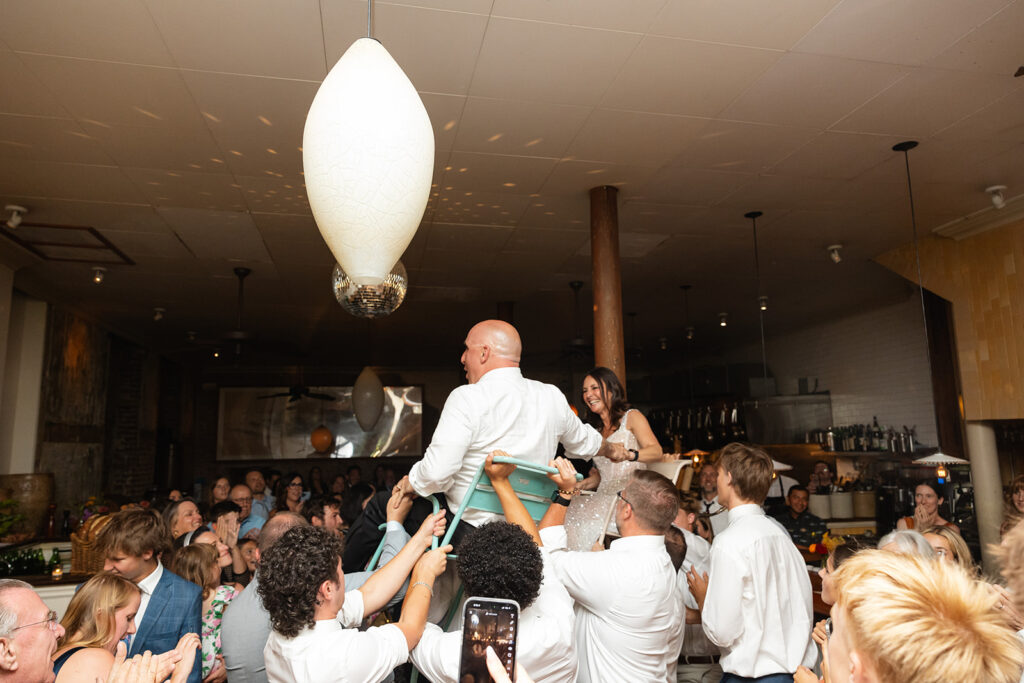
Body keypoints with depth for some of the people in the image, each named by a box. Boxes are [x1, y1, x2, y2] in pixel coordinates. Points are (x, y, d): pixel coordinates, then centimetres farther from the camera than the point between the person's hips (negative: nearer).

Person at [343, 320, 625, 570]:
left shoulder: (468, 397, -18)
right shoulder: (552, 397, 1)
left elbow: (436, 473, -26)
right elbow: (584, 441, 20)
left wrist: (409, 484, -3)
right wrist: (612, 449, 41)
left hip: (466, 531, -7)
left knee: (381, 506, 13)